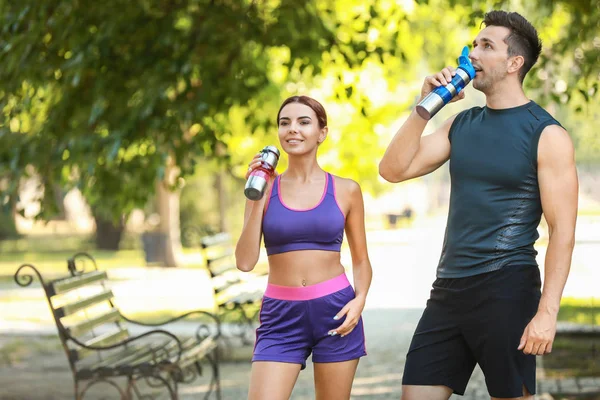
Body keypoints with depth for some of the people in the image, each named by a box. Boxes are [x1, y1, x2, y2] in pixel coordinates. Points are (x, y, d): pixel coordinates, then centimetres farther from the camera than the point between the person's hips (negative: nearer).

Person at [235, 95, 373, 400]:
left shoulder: (346, 190, 4)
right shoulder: (265, 189, 4)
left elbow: (361, 259, 11)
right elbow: (245, 261, -4)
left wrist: (359, 300, -8)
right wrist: (257, 198, -8)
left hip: (334, 310, 0)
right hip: (280, 316, 0)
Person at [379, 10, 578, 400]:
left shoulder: (547, 134, -6)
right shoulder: (462, 124, 12)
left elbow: (562, 231, -10)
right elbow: (393, 170, 7)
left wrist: (547, 312, -18)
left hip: (507, 290, -6)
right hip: (449, 288, 6)